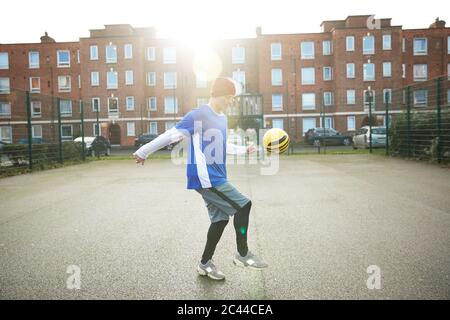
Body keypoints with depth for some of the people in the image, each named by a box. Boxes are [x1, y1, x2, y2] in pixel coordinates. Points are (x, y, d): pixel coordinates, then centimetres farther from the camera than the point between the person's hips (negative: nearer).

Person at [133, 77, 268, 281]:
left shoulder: (222, 118, 15)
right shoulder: (198, 115, -12)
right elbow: (171, 135, -10)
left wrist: (244, 149, 28)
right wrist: (143, 152, -3)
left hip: (216, 179, 9)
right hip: (205, 178, -9)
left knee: (220, 219, 11)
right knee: (243, 205, -8)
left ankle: (205, 263, 26)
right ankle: (243, 255, 9)